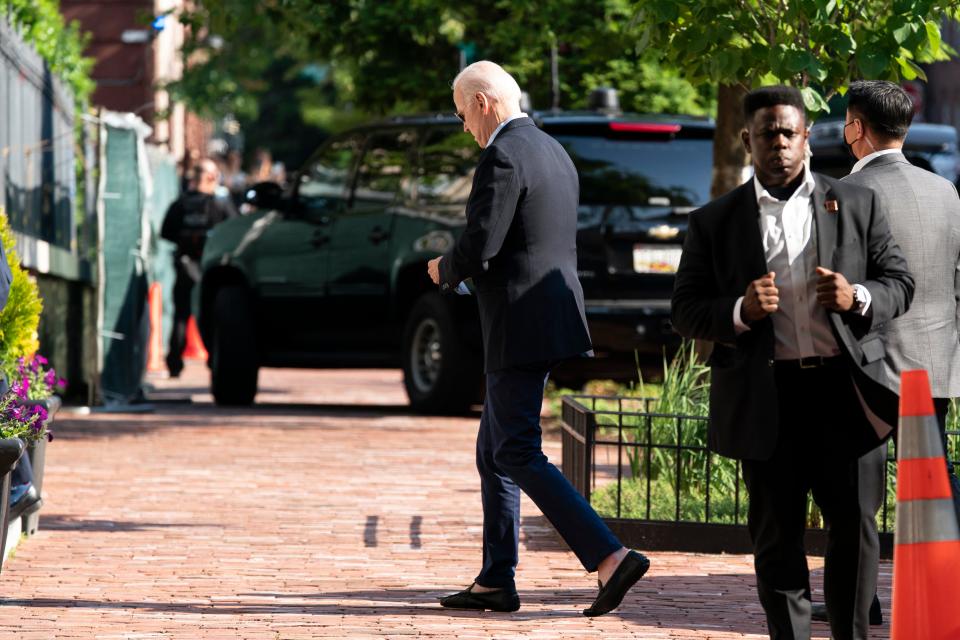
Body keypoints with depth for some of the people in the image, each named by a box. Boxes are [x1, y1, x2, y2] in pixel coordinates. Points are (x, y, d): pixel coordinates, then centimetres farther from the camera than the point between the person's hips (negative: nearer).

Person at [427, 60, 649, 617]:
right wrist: (463, 267, 18)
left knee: (520, 456, -7)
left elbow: (477, 251, -22)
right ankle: (496, 581, 18)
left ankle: (610, 557, -16)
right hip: (551, 316, 10)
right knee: (495, 451, 16)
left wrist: (444, 270, 1)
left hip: (520, 328, -10)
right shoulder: (553, 153, 15)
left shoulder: (502, 158, -16)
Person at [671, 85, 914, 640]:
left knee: (853, 527, 2)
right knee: (777, 537, 5)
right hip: (766, 398, 0)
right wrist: (739, 311, -15)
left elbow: (900, 282, 11)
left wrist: (859, 298, -11)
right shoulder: (714, 223, 8)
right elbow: (686, 312, 5)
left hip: (842, 389, 0)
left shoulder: (856, 205, 10)